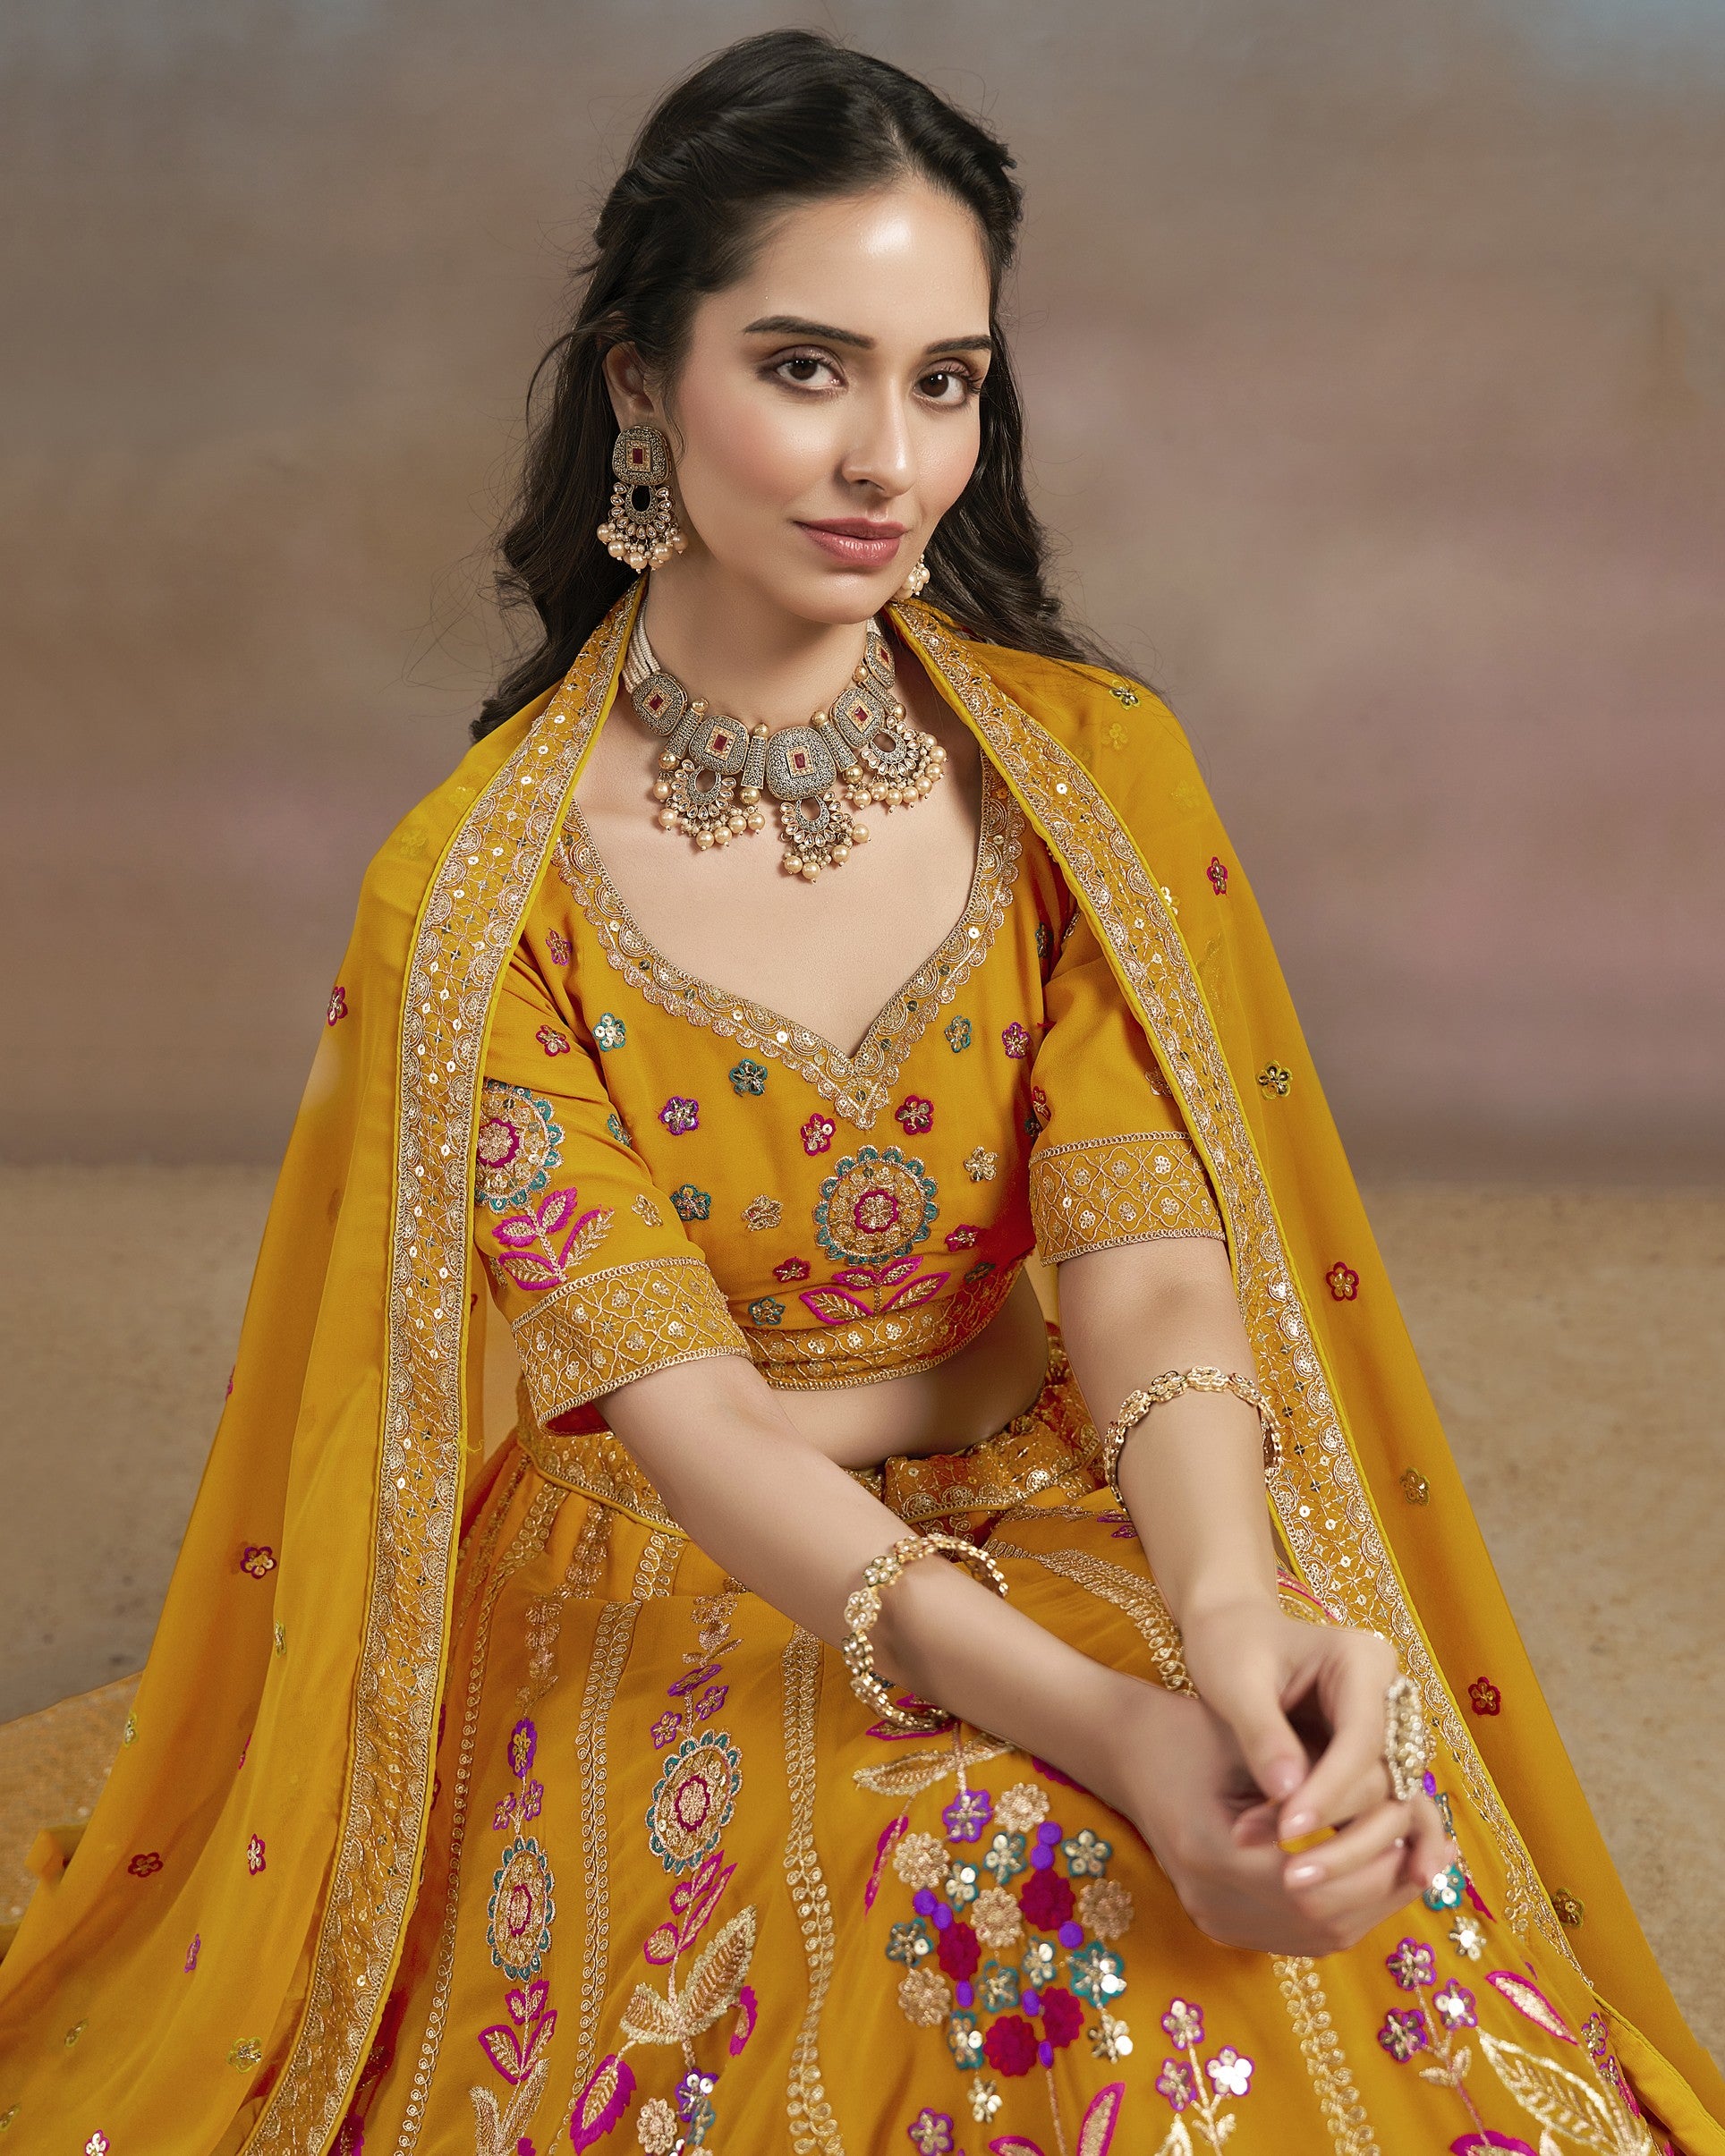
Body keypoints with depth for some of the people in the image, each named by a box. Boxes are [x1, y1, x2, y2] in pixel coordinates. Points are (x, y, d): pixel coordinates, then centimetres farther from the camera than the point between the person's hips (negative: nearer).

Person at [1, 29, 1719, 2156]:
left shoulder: (1086, 767, -1)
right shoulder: (477, 895, -11)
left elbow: (1148, 1259, -11)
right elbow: (684, 1412, -18)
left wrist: (1228, 1607, -34)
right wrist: (1101, 1727, -33)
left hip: (1053, 1521, 2)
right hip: (659, 1590, -2)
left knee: (1342, 1938, -27)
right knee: (977, 1894, -32)